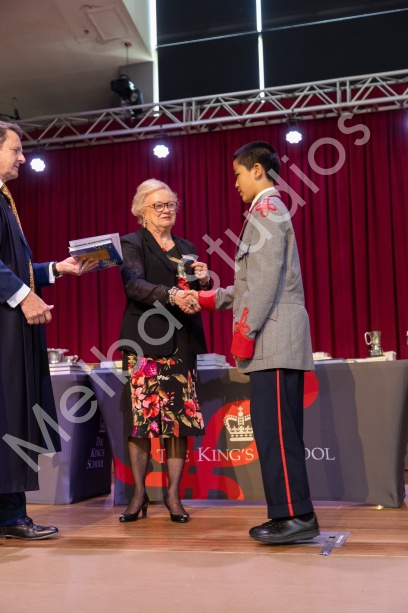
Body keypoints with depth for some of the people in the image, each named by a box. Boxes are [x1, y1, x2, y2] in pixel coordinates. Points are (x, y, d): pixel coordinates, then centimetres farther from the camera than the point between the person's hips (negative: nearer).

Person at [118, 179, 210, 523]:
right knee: (142, 416, -4)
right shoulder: (132, 244, 3)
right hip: (145, 342, -4)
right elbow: (134, 285, -15)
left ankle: (173, 494, 9)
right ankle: (140, 493, 7)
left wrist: (204, 282, -2)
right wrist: (171, 295, -31)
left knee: (181, 418, 1)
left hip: (182, 343, 4)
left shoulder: (187, 249, 19)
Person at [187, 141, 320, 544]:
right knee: (278, 429, 8)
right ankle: (289, 514, 11)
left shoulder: (266, 208, -5)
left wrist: (245, 331, -16)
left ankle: (297, 515, -9)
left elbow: (267, 277, -16)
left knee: (275, 429, -11)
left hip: (273, 337, -10)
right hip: (276, 340, 10)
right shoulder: (271, 209, 25)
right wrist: (211, 299, 21)